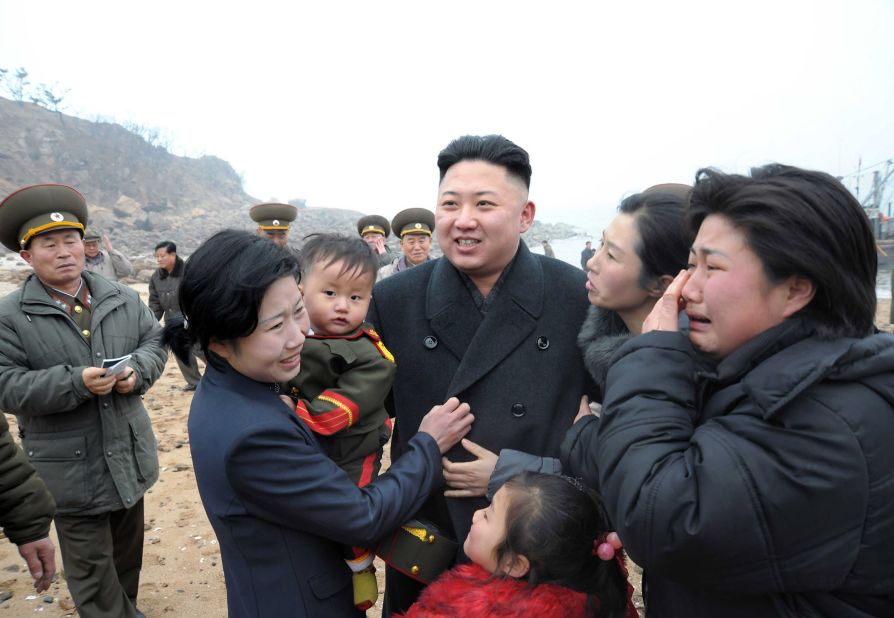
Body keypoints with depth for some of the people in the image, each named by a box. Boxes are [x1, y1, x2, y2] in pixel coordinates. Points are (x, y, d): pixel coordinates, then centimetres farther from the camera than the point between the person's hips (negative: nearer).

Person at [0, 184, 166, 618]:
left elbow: (155, 342, 6)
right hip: (72, 469, -4)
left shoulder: (122, 298, 2)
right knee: (91, 571, 8)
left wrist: (137, 371, -16)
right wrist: (75, 383, -26)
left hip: (129, 456, 5)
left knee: (127, 555, 24)